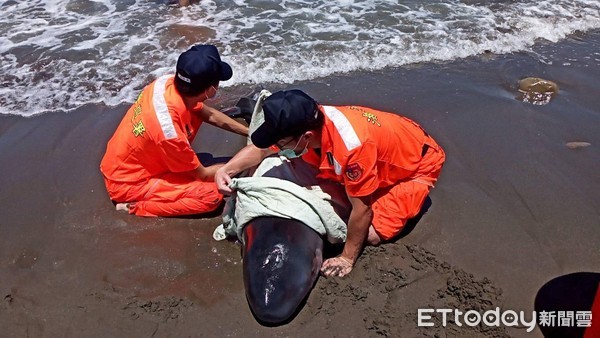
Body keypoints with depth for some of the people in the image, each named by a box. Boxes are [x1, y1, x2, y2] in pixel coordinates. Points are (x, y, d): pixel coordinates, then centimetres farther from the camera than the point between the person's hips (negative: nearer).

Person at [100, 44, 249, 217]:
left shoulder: (168, 82, -16)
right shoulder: (170, 131, -36)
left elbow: (210, 115, 3)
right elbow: (202, 174, -18)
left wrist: (250, 132, 4)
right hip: (127, 183, -7)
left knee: (195, 114, 2)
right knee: (212, 195, -19)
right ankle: (137, 206, -7)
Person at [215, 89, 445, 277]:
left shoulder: (352, 146, -44)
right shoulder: (308, 122, -21)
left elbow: (362, 210, -31)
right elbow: (261, 149, -4)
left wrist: (347, 258, -19)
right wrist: (226, 170, -19)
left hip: (419, 162, -7)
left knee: (373, 234, -14)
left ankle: (412, 196, 9)